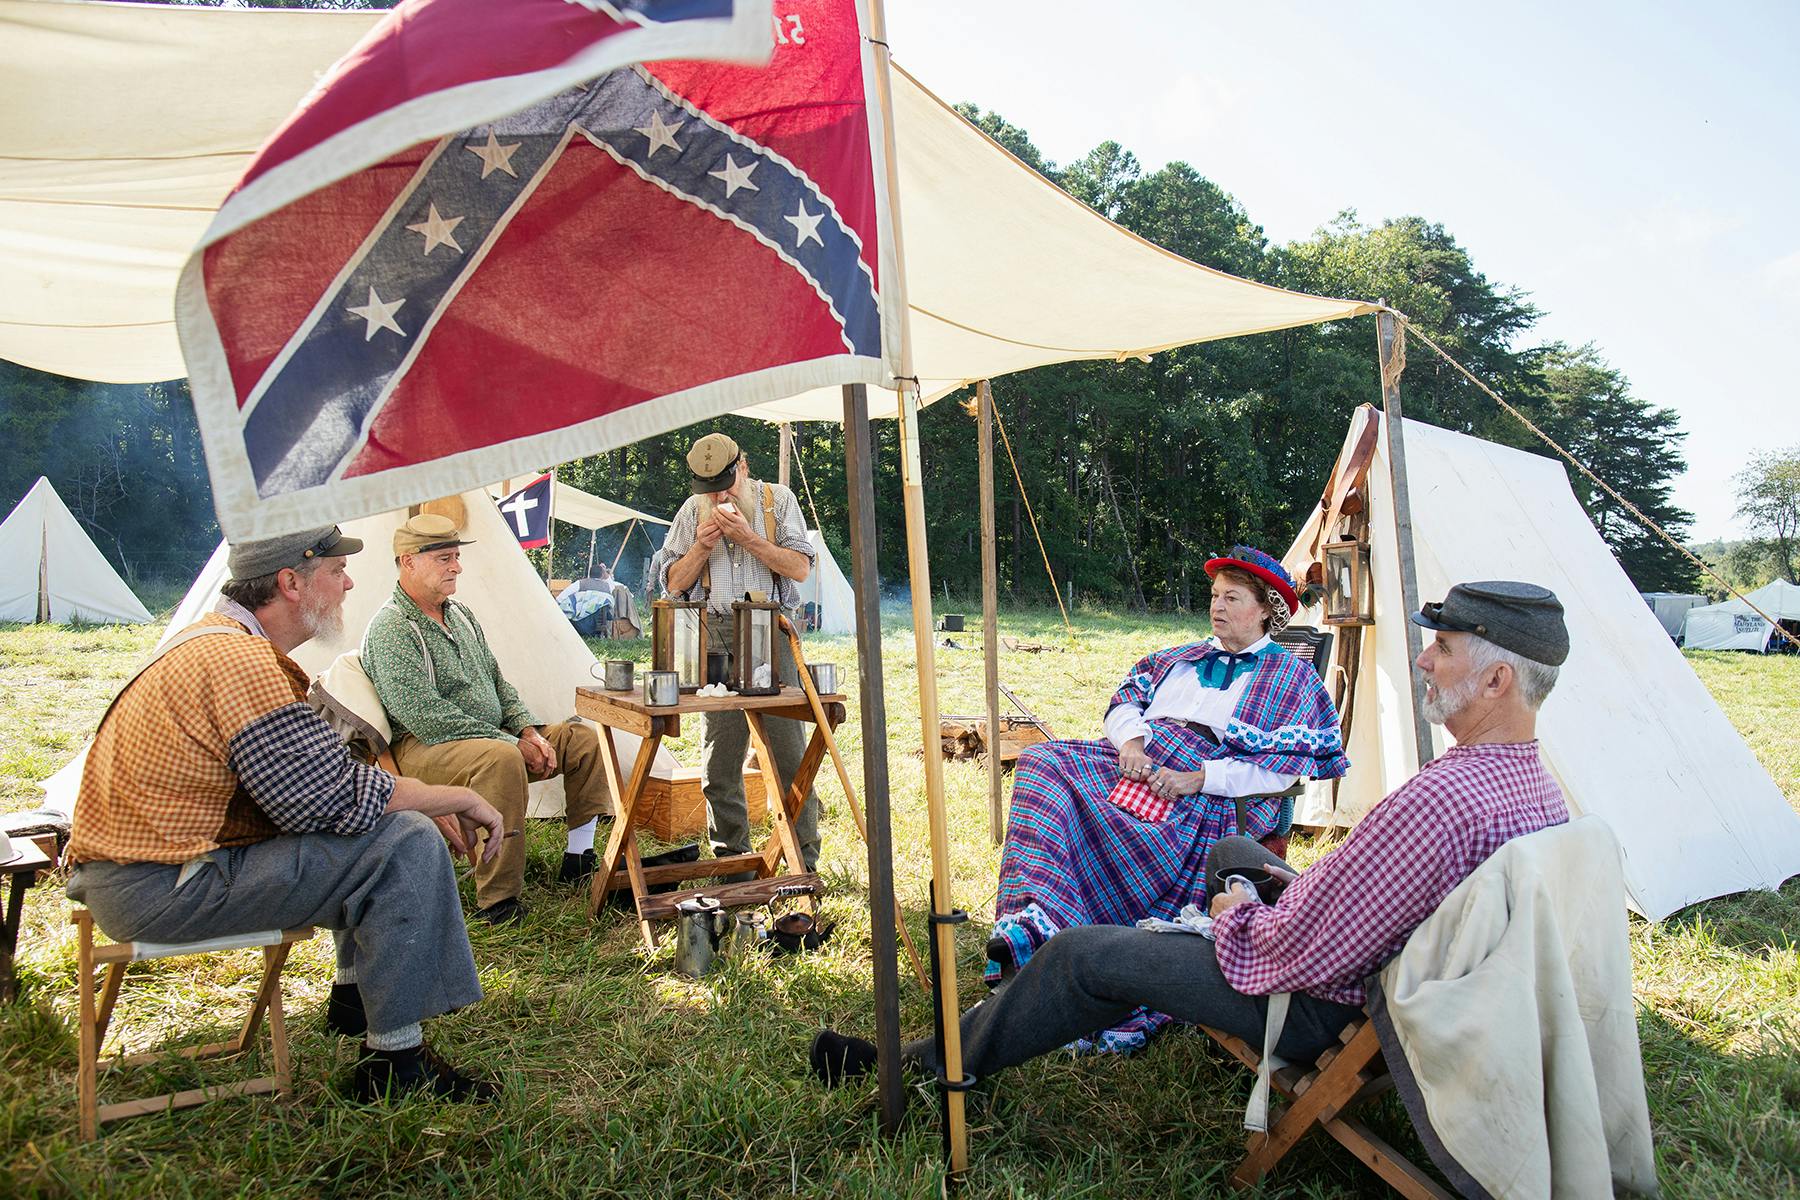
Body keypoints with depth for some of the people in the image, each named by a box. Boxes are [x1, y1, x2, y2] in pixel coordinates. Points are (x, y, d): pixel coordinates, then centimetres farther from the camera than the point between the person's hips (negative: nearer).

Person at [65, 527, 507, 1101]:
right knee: (406, 846, -18)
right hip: (158, 890, -11)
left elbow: (315, 774, 15)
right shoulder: (240, 662, -23)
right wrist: (460, 799, -10)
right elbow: (337, 800, -24)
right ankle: (395, 1061, -9)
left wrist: (437, 802, 6)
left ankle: (354, 995, 27)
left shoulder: (219, 636, 11)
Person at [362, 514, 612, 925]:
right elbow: (426, 717, -22)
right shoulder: (391, 629, -14)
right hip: (423, 749, -9)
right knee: (501, 760, -39)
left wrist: (528, 729, 0)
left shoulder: (460, 615, 15)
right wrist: (513, 743, -20)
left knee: (584, 739, 1)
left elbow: (498, 683, 20)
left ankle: (580, 858, 5)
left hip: (490, 736, 9)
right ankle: (496, 901, -32)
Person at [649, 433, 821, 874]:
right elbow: (673, 583, 12)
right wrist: (701, 547, -4)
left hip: (772, 629, -2)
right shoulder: (693, 511, 13)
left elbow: (800, 568, -2)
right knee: (719, 751, 2)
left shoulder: (778, 499, 7)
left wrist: (746, 537, -11)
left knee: (788, 747, -3)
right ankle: (731, 857, 14)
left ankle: (804, 859, 7)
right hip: (717, 635, 2)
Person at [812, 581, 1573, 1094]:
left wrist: (1242, 915, -8)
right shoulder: (1541, 790, -1)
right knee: (1236, 853, 30)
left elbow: (1306, 954, -29)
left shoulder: (1439, 800, -34)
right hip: (1409, 977, 9)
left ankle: (927, 1067, 19)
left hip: (1321, 1009, -9)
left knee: (1082, 954, 0)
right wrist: (1299, 884, 9)